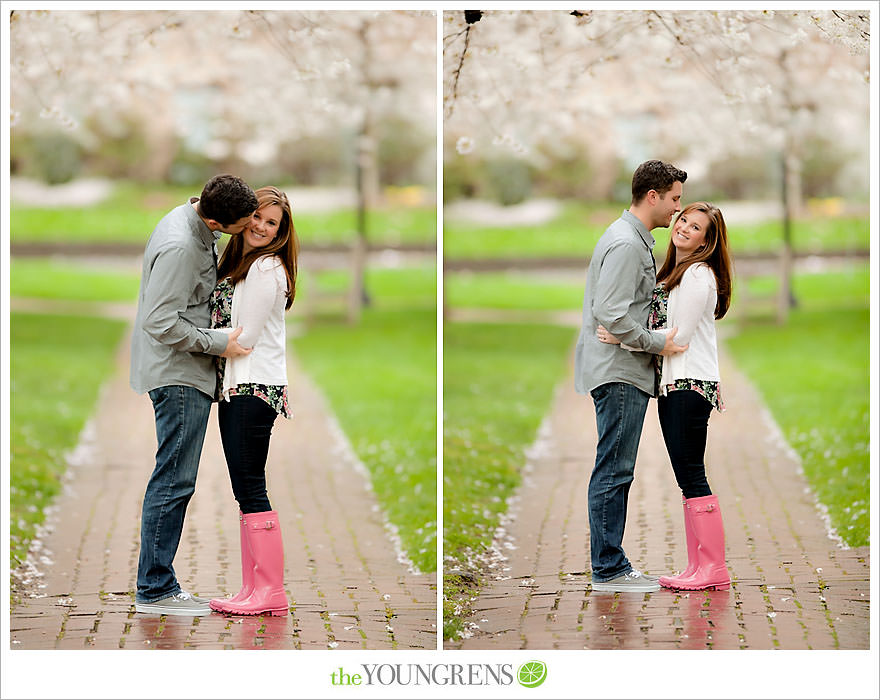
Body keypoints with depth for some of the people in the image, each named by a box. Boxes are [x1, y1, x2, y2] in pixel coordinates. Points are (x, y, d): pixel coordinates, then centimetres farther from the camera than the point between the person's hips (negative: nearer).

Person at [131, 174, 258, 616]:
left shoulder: (195, 228, 9)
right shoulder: (180, 247, -22)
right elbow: (161, 323, -24)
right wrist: (218, 344, -16)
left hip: (185, 374, 10)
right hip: (179, 374, -10)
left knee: (174, 480, 11)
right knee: (174, 480, -8)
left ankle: (158, 583, 16)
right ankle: (154, 590, -4)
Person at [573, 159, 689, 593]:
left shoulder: (636, 240, 19)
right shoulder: (625, 244, -15)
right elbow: (612, 316, -22)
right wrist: (659, 342, -15)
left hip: (625, 373, 11)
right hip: (619, 373, -11)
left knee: (615, 471, 11)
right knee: (614, 471, -7)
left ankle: (612, 565, 15)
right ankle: (608, 570, -5)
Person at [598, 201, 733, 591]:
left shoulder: (699, 274, -10)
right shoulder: (672, 273, 19)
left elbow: (678, 337, -14)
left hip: (690, 384, -10)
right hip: (672, 384, 10)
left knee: (692, 476, -10)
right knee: (687, 478, 8)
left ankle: (714, 569, -8)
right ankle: (699, 568, 10)